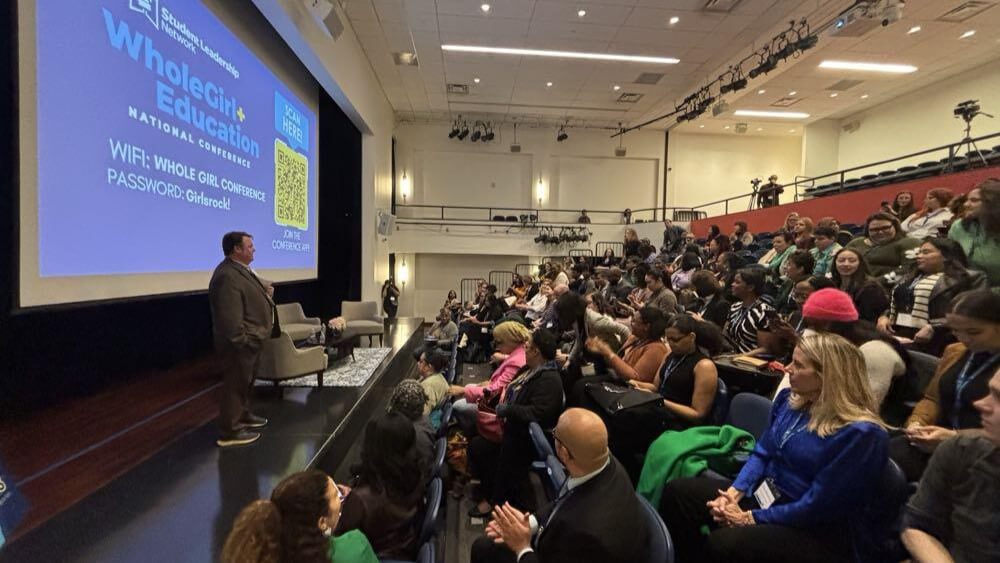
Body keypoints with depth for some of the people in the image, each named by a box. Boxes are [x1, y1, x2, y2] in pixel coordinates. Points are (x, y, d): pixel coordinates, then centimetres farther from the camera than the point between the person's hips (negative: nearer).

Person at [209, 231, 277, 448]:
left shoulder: (241, 269, 11)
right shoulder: (228, 276, -23)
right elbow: (230, 316, -27)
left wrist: (263, 291, 5)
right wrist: (241, 341, -24)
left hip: (251, 339, 11)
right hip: (241, 343, -11)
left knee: (245, 381, 23)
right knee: (236, 384, -1)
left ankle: (243, 416, 39)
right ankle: (229, 432, 10)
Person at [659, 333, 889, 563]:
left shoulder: (859, 434, -22)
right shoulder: (789, 399, 3)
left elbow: (816, 507, -22)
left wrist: (750, 518, -16)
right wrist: (734, 492, -8)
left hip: (816, 533, -7)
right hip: (763, 495, 8)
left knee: (722, 543, -32)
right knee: (677, 492, -7)